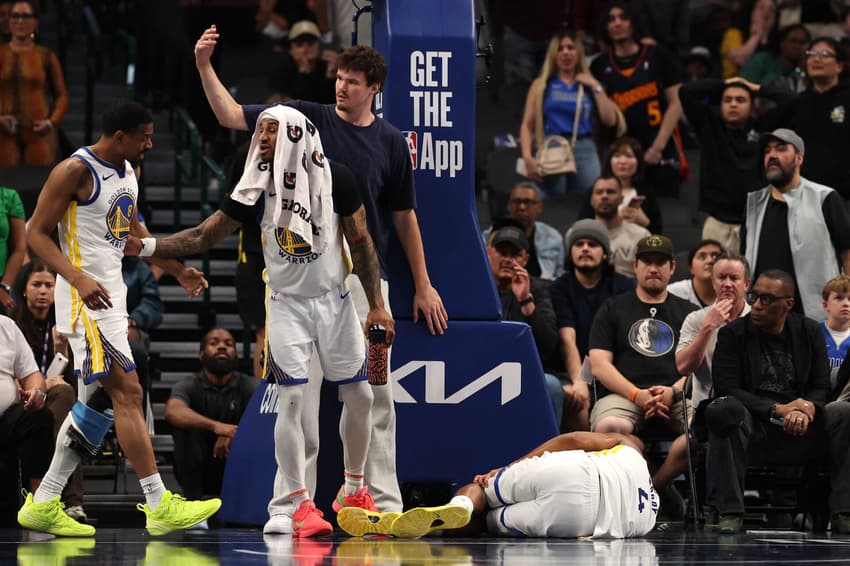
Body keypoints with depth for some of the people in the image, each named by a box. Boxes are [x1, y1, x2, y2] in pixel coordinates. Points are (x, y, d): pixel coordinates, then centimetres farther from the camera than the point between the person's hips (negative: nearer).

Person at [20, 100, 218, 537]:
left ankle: (43, 505, 16)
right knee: (127, 392, -14)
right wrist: (79, 279, -26)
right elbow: (37, 232, -14)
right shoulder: (76, 171, -13)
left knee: (100, 403, 10)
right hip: (85, 299, -10)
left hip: (112, 295, 10)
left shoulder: (127, 172, 14)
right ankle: (159, 506, -15)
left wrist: (177, 270, 23)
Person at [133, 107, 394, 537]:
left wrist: (377, 304, -4)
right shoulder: (256, 187, -8)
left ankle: (353, 492, 25)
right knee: (291, 397, -13)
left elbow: (360, 242, -3)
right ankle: (298, 505, -9)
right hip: (287, 303, -1)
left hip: (335, 299, 1)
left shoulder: (335, 178, -10)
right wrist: (150, 246, -17)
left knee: (359, 395, 5)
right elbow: (205, 235, -4)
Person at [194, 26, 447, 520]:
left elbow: (405, 216, 11)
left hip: (366, 278, 0)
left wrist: (423, 285, 11)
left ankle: (384, 499, 5)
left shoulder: (391, 142, 4)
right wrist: (204, 66, -15)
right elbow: (232, 115, -2)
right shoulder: (309, 119, 2)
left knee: (376, 393, 0)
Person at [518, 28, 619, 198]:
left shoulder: (589, 86, 15)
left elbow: (610, 120, 6)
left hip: (585, 152, 1)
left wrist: (596, 88, 4)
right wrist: (527, 157, -10)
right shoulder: (542, 85, 11)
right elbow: (527, 125, 4)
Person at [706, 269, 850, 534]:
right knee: (723, 410, -34)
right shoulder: (732, 334, 0)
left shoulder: (809, 331, 8)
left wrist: (804, 410, -20)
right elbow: (727, 389, -10)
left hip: (800, 433, 2)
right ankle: (730, 513, -31)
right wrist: (777, 410, -21)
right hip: (752, 434, -2)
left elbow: (821, 387, 5)